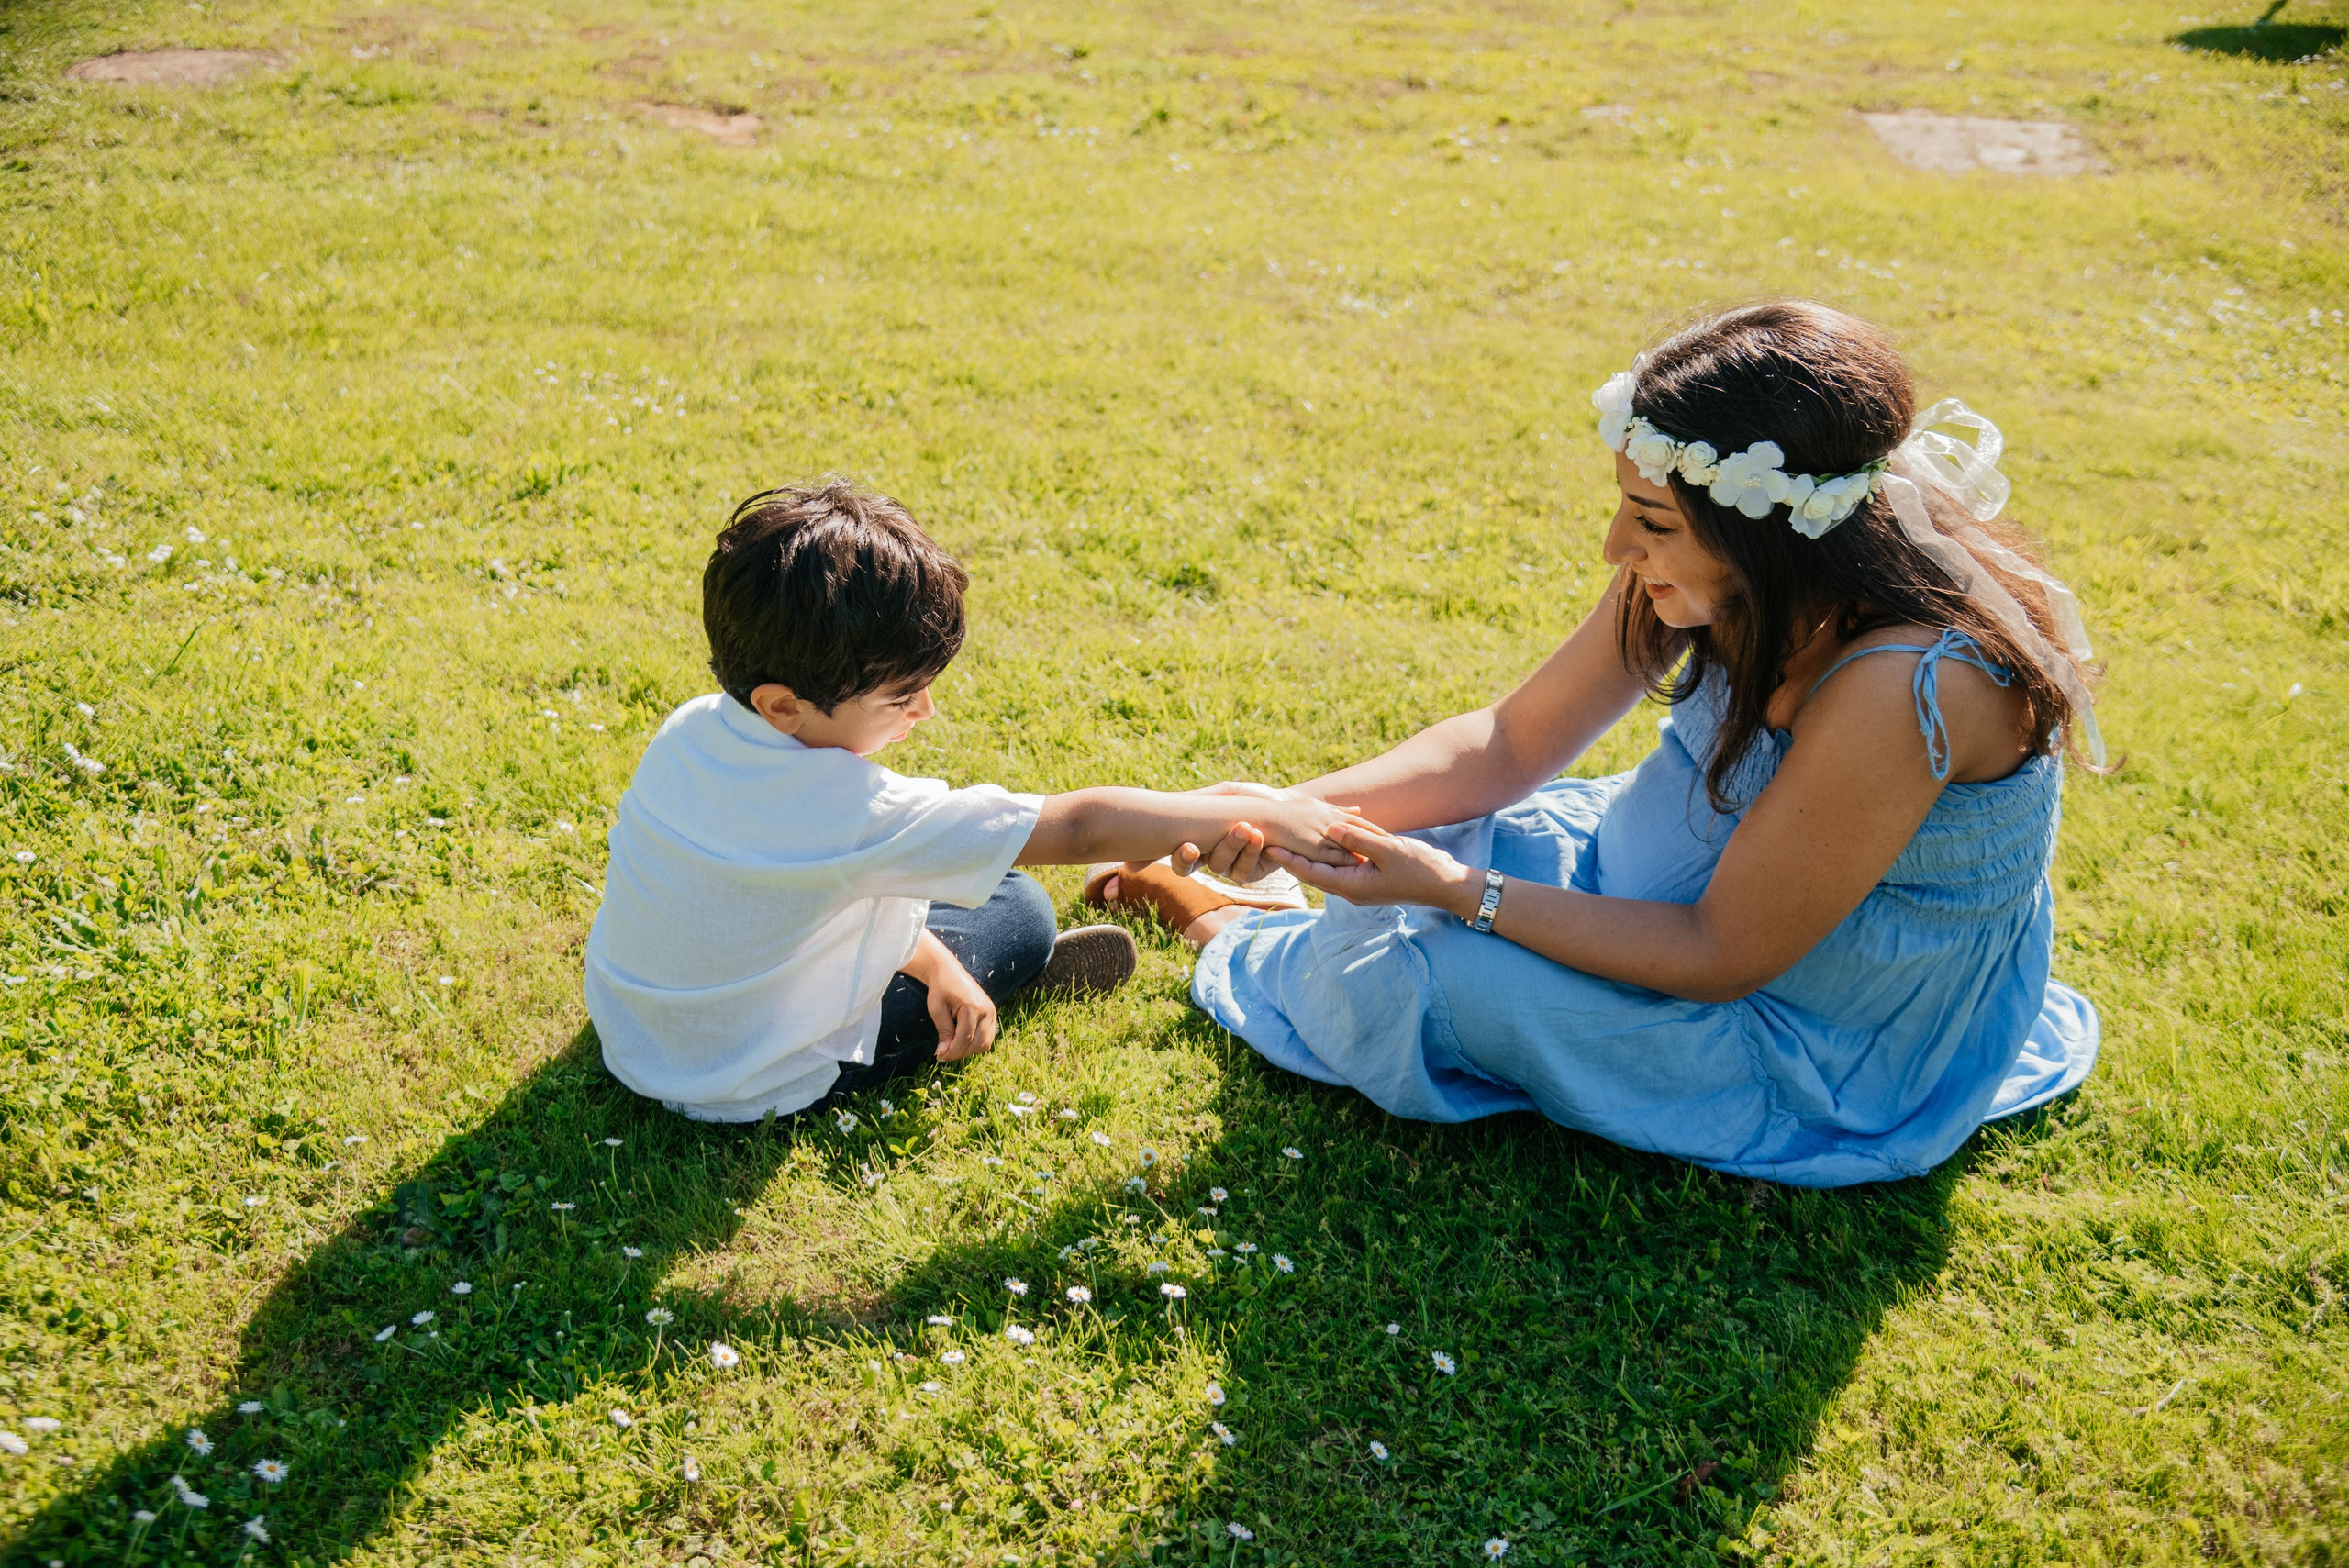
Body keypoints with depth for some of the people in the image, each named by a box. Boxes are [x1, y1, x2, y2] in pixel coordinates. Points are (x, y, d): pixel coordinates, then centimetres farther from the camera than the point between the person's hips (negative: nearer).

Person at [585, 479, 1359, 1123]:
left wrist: (930, 958, -1)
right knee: (1021, 911, 4)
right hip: (749, 1085, -6)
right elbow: (1078, 827, -34)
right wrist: (1266, 818, -28)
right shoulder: (855, 814, -37)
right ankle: (1024, 976, 33)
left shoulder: (691, 728, -14)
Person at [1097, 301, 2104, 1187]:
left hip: (1831, 1054, -7)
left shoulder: (1904, 689, -37)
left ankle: (1228, 936, 17)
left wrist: (1459, 893, -29)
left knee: (1418, 974, -16)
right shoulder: (1704, 571, -14)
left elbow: (1721, 957, -27)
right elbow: (1513, 742, -6)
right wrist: (1295, 807, -19)